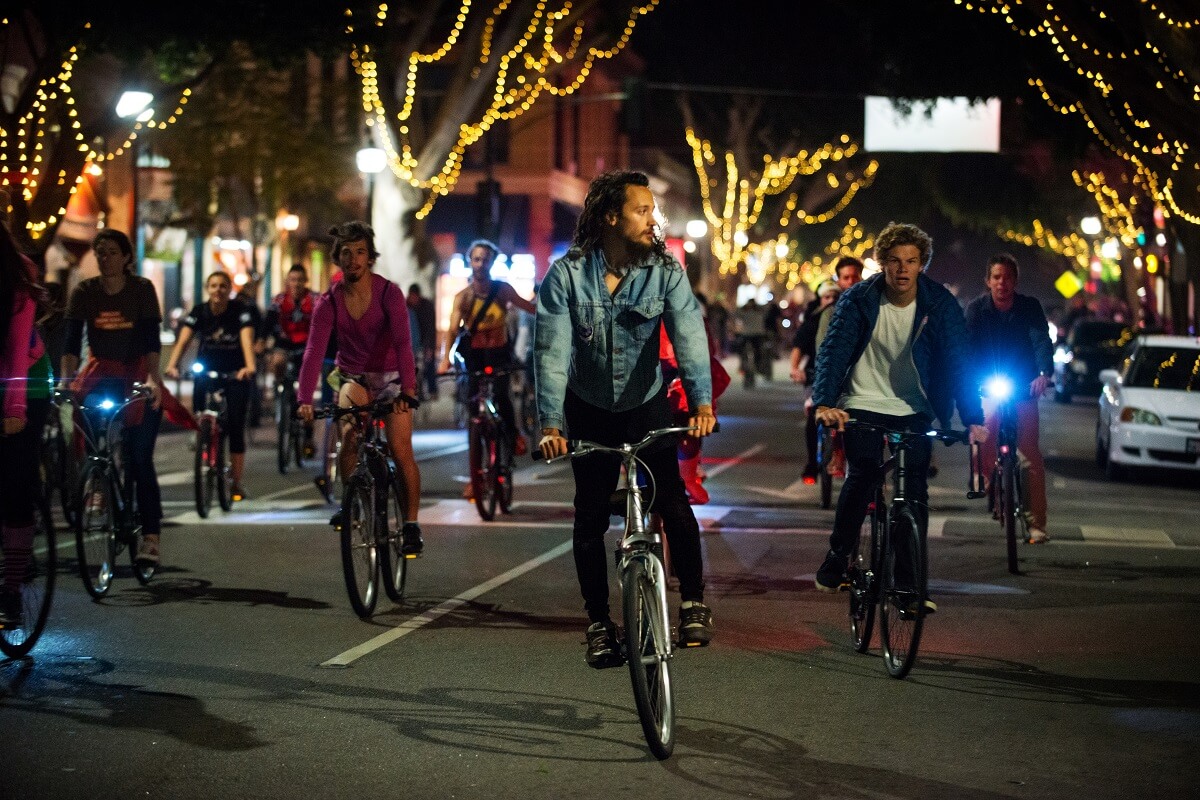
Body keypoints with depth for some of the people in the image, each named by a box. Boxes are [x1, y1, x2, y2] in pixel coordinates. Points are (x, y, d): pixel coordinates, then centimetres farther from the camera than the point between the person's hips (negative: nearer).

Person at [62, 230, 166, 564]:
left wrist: (153, 377, -30)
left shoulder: (142, 289, -8)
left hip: (138, 372, -3)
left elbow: (151, 338, -15)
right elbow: (72, 339, -11)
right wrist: (66, 378, -26)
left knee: (140, 457, -10)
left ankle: (150, 536, -12)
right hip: (102, 370, 3)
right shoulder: (84, 292, -4)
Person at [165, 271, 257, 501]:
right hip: (206, 370, 2)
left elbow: (247, 339, -29)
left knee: (235, 426, -8)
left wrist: (249, 366, -48)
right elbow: (183, 340, -21)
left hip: (236, 372, -2)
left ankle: (237, 482, 0)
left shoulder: (241, 311, -14)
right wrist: (172, 365, -40)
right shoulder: (199, 312, -9)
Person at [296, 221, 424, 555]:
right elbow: (314, 350, -21)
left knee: (401, 450, -12)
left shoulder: (389, 293, -16)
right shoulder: (328, 302, -11)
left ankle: (411, 525, -1)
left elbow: (402, 343, -26)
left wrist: (407, 389, -39)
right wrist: (305, 399, -34)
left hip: (390, 377, -1)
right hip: (353, 377, 1)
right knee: (350, 435, -26)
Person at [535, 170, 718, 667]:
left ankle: (693, 603, 5)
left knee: (672, 500, -12)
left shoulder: (665, 270, -13)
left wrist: (702, 401, -38)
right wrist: (550, 422, -33)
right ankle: (599, 622, 15)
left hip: (647, 404, 0)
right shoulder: (566, 275, -16)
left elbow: (688, 334, -23)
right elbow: (552, 350, -22)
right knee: (590, 516, 3)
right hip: (589, 411, 0)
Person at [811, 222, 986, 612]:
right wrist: (825, 402, -35)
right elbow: (834, 349, -19)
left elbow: (958, 360, -15)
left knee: (915, 488, -9)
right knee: (861, 476, -18)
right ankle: (835, 562, 2)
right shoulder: (858, 299, -12)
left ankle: (909, 585, -3)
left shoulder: (940, 303, -11)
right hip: (864, 401, -1)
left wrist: (973, 418, -26)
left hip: (913, 408, 1)